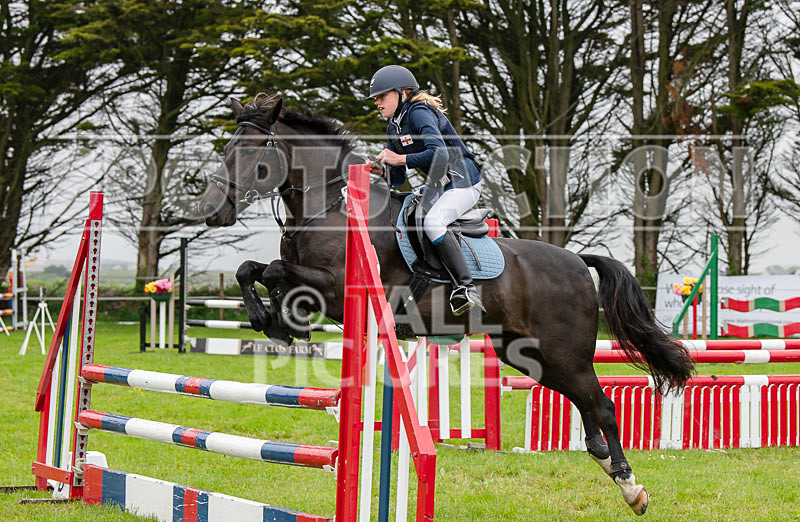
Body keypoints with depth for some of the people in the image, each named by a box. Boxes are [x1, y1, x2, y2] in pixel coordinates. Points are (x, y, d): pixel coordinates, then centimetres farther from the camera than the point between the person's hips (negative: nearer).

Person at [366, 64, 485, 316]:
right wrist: (380, 170, -7)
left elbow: (440, 153, -30)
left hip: (463, 182, -11)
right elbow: (398, 179, 14)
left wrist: (399, 159, -23)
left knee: (432, 222, -30)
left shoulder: (419, 113, -15)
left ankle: (465, 287, -31)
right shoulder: (393, 128, 13)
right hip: (440, 187, 11)